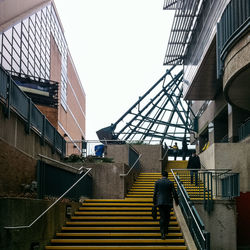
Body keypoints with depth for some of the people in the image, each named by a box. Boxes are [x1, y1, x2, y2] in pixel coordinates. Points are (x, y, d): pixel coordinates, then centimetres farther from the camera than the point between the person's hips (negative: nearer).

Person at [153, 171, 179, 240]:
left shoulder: (157, 182, 1)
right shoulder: (170, 183, -1)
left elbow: (155, 193, 3)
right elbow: (174, 193, 0)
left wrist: (154, 202, 11)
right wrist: (176, 201, 12)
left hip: (160, 202, 0)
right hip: (168, 202, 0)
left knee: (162, 217, -2)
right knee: (167, 216, 15)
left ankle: (163, 233, -12)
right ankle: (166, 230, 24)